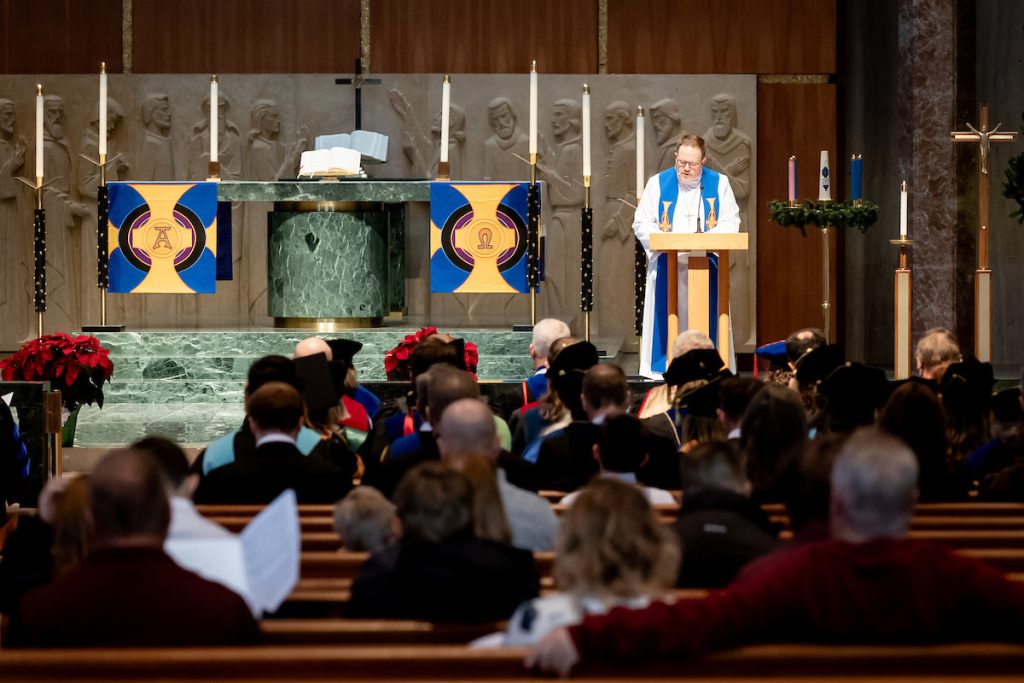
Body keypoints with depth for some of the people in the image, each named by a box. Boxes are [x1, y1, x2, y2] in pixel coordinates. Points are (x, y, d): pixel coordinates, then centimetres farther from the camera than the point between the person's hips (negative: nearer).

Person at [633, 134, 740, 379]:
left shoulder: (719, 184, 6)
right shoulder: (658, 184, 5)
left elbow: (730, 222, 2)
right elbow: (641, 224, 3)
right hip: (667, 269, 0)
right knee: (668, 320, -5)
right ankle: (663, 369, -3)